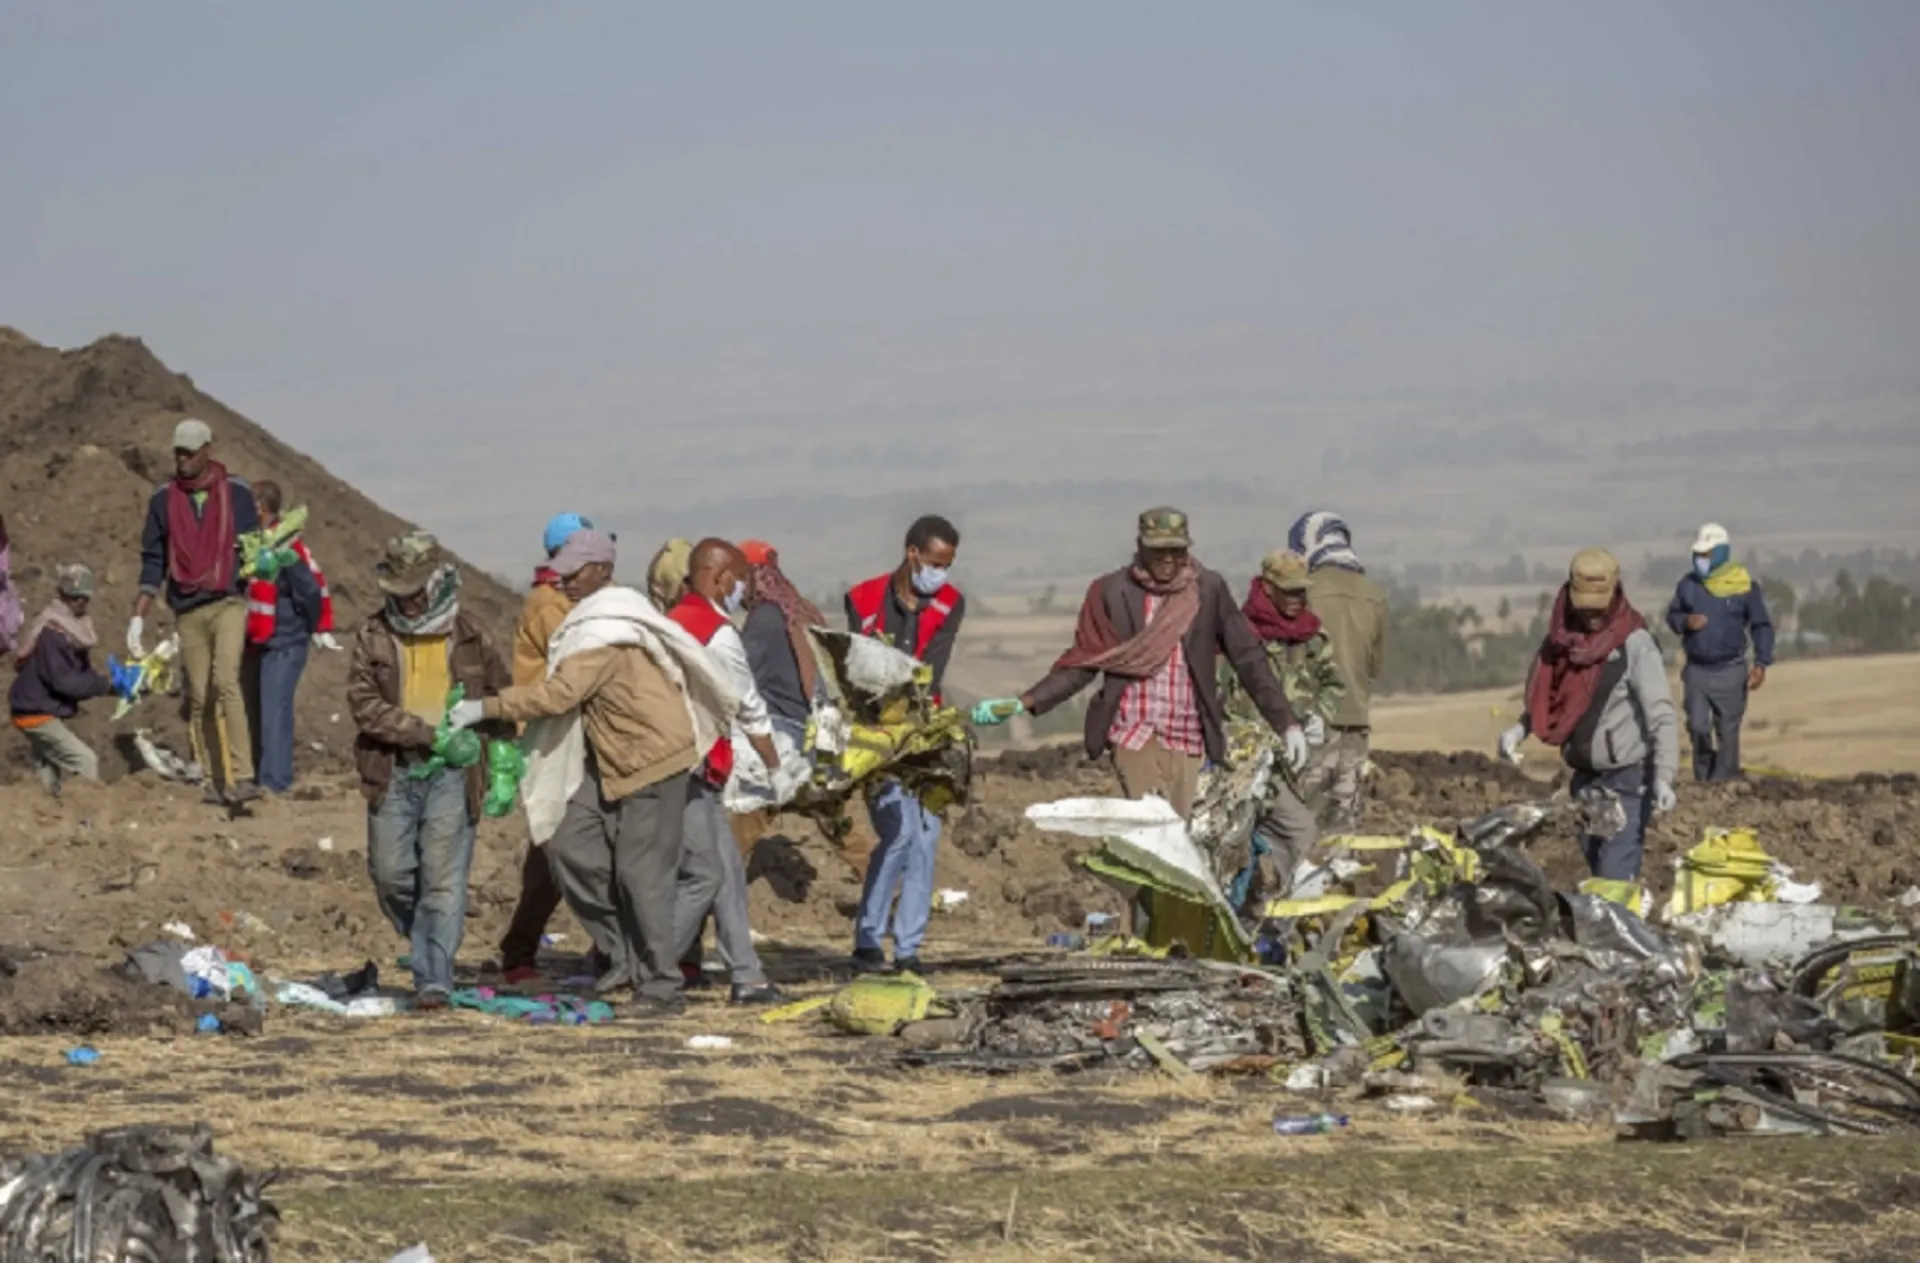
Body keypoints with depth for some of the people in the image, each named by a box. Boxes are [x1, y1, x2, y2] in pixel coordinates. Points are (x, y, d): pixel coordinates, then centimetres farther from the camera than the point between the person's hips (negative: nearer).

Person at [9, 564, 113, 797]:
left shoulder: (72, 629, 6)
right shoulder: (50, 633, -23)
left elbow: (81, 673, 9)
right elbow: (63, 681, -26)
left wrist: (107, 683, -10)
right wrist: (105, 685, -25)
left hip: (47, 712, 10)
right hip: (37, 715, -10)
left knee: (50, 779, 18)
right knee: (86, 762, -15)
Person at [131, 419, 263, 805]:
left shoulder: (237, 493, 2)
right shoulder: (164, 499, 8)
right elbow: (153, 561, 12)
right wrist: (138, 617, 8)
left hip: (228, 603, -3)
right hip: (188, 611, 3)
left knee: (226, 681, -21)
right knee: (198, 698, 3)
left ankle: (242, 777, -24)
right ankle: (212, 782, 9)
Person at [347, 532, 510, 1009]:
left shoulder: (470, 637, 5)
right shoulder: (374, 635, 4)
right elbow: (363, 702, -6)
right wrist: (425, 733, -15)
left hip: (451, 774, -2)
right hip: (393, 773, 2)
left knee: (443, 879, -8)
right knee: (391, 875, 3)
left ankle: (434, 980, -8)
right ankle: (428, 948, 27)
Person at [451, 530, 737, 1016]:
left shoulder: (605, 633, -20)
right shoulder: (597, 618, 11)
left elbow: (559, 693, -28)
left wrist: (486, 708, -25)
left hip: (652, 757, -10)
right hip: (610, 760, 10)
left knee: (641, 872, -7)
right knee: (572, 846, 2)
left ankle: (662, 987, -1)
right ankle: (625, 955, 11)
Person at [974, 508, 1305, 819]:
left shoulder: (1209, 589, 3)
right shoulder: (1111, 591, 1)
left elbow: (1248, 657, 3)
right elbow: (1084, 662, 5)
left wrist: (1287, 723, -3)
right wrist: (1024, 702, -7)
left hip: (1189, 741, 2)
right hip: (1135, 735, -2)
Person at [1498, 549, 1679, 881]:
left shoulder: (1634, 644, -14)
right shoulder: (1564, 640, 5)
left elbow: (1661, 715, -19)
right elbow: (1546, 697, 19)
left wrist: (1663, 777, -29)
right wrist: (1519, 729, 0)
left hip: (1627, 778, -7)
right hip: (1585, 776, 7)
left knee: (1617, 874, -13)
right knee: (1595, 868, 12)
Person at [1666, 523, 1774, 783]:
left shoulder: (1743, 585, -5)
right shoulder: (1688, 583, 3)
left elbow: (1762, 626, 0)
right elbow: (1672, 615, 15)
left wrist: (1761, 663, -10)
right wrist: (1685, 622, -10)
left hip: (1730, 671, -2)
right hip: (1696, 670, 2)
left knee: (1728, 732, 1)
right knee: (1698, 727, -3)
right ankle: (1703, 778, 16)